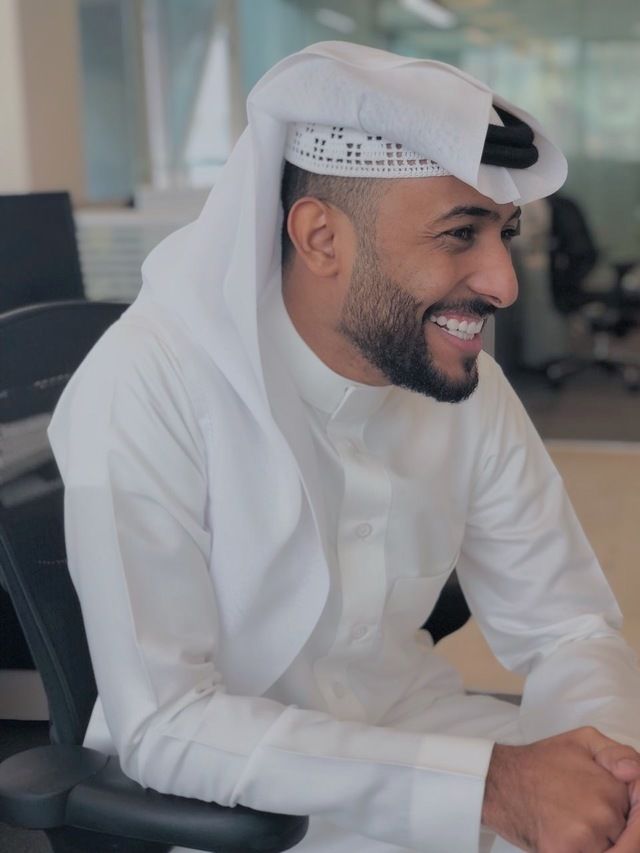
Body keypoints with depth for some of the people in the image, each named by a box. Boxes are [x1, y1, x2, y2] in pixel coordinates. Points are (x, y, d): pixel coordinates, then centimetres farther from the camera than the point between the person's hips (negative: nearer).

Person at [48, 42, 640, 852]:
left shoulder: (465, 375, -7)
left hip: (414, 726, 5)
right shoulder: (144, 388, -23)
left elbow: (565, 626, -2)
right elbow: (163, 726, -25)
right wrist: (486, 785, -29)